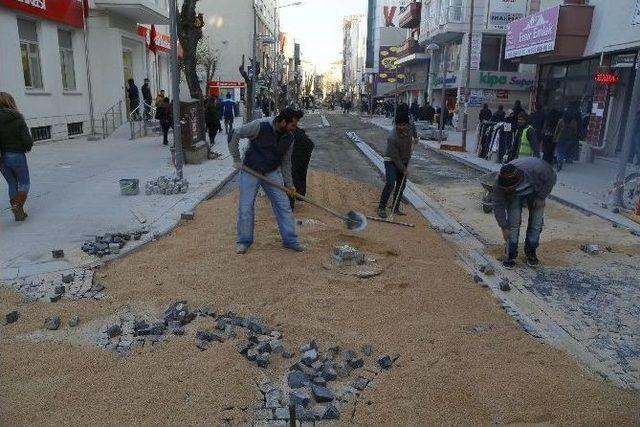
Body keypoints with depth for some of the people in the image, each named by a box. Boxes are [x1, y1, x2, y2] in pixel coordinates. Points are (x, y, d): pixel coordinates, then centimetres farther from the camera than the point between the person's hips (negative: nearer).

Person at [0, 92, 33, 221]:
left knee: (12, 184, 17)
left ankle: (18, 213, 20)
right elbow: (27, 140, -15)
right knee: (24, 183, 12)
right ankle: (18, 207, -7)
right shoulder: (17, 119, -12)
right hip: (16, 155, -4)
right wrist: (28, 147, 6)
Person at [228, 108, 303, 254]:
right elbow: (235, 136, -13)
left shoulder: (289, 138, -4)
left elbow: (286, 162, 7)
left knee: (284, 206, 0)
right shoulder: (260, 126, -21)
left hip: (272, 173, 4)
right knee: (245, 207, 0)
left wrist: (289, 184, 5)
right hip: (250, 171, -4)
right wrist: (237, 160, -12)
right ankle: (244, 241, 18)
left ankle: (290, 240, 12)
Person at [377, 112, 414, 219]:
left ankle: (395, 208, 17)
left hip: (404, 161, 7)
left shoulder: (409, 127, -11)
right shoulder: (392, 138, -31)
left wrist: (413, 139, 4)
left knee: (401, 185, 7)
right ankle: (381, 208, -12)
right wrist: (403, 169, -19)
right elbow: (395, 157, -24)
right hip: (391, 161, -7)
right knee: (390, 184, -21)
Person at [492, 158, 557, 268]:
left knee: (536, 223, -3)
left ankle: (530, 252, 15)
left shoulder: (536, 167, -42)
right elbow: (498, 206, -23)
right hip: (515, 196, 0)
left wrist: (541, 198, -19)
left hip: (536, 193, 0)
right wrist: (504, 227, -20)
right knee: (513, 224, -11)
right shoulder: (499, 183, -35)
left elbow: (551, 178, -19)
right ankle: (511, 255, 1)